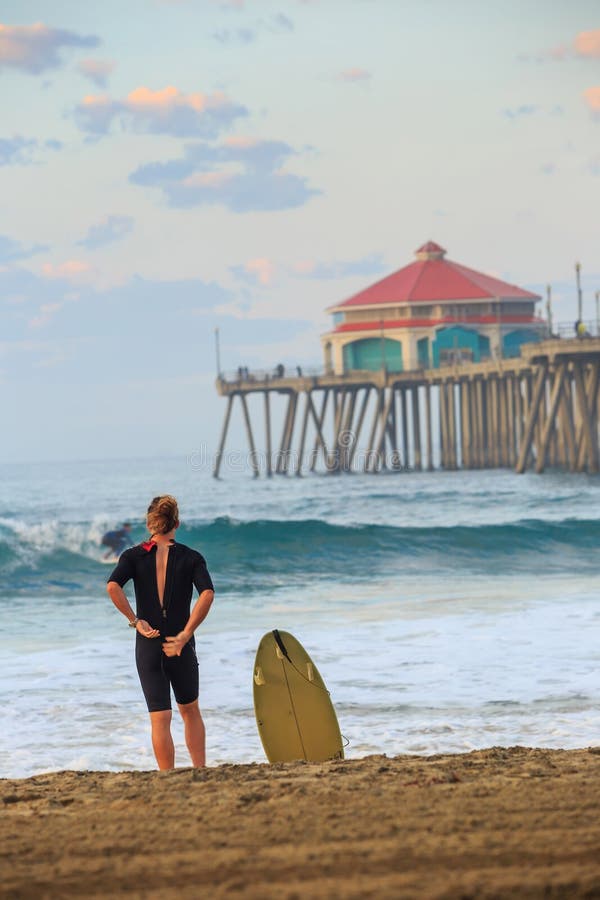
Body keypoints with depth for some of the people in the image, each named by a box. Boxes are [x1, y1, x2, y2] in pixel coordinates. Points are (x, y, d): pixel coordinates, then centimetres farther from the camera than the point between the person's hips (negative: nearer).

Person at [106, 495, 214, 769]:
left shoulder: (134, 556, 1)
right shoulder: (191, 557, 0)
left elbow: (113, 587, -17)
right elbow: (207, 593, -16)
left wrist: (135, 621, -9)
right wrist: (185, 634, -15)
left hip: (148, 645, 0)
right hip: (181, 645, 0)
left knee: (160, 718, 2)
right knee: (190, 710, 19)